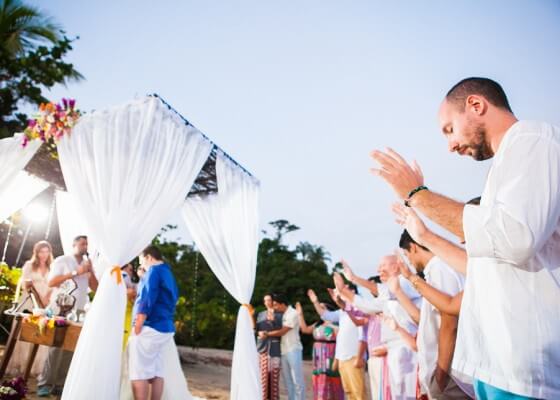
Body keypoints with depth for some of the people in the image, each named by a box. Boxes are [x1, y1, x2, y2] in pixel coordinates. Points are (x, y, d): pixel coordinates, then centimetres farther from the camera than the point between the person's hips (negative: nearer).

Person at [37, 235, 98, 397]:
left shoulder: (88, 265, 14)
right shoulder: (62, 260, 0)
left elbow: (96, 288, 8)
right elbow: (51, 282, -11)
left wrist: (91, 271, -7)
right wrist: (75, 272, -16)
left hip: (78, 312, 4)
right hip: (59, 310, -4)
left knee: (70, 349, 2)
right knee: (55, 348, -5)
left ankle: (59, 385, 7)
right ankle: (44, 384, 4)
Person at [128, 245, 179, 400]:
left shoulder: (154, 270, -7)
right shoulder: (169, 274, 20)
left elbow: (147, 300, -16)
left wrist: (136, 328, -14)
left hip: (150, 328, -9)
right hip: (165, 328, 9)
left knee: (138, 373, -5)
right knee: (156, 372, 9)